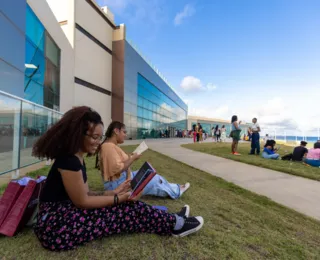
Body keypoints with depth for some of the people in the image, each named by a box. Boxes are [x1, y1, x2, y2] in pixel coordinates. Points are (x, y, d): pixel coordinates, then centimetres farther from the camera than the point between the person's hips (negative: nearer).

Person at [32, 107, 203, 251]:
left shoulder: (77, 158, 8)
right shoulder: (68, 160, -23)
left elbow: (86, 194, 8)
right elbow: (83, 201, -18)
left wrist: (114, 192, 0)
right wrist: (119, 198, -12)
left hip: (66, 213, 9)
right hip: (56, 225, -8)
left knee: (126, 206, 0)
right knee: (127, 211, -11)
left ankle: (171, 220, 10)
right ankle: (175, 224, 4)